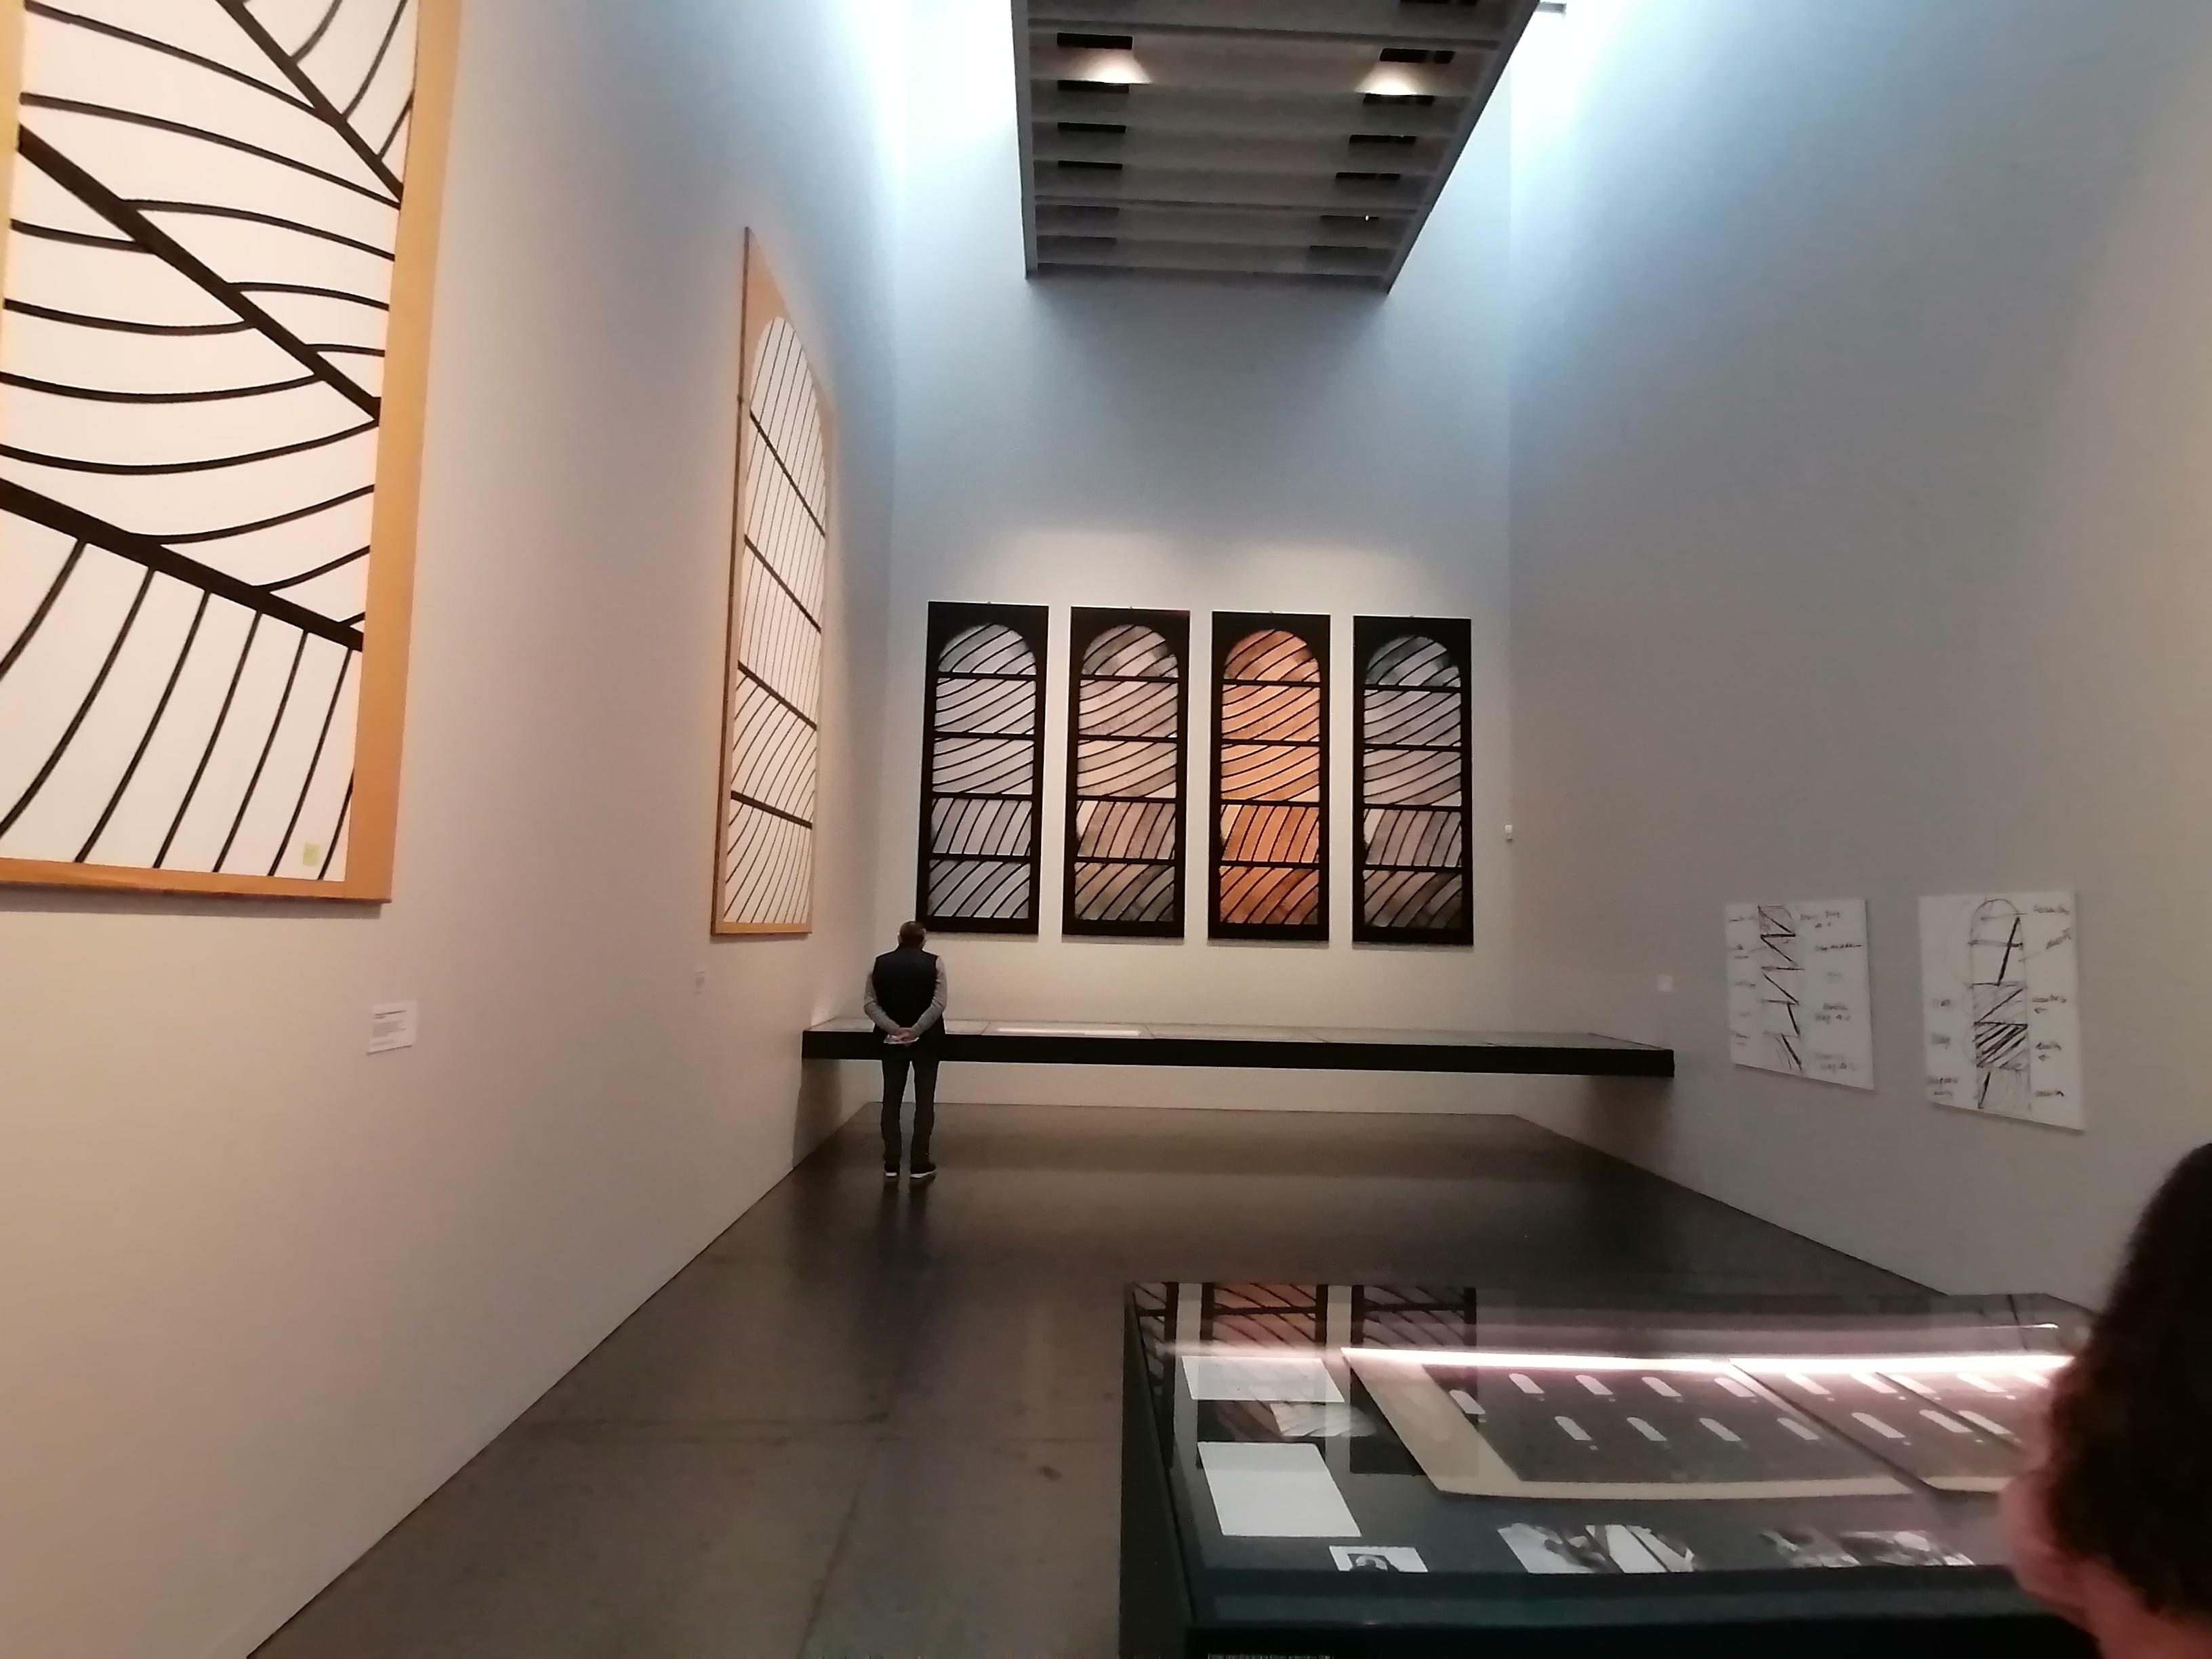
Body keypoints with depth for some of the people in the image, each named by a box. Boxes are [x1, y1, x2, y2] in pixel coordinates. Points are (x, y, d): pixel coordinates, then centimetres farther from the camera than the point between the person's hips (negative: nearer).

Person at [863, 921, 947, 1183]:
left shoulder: (880, 963, 3)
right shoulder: (934, 963, -3)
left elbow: (869, 1004, -5)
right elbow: (938, 1004, -14)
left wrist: (894, 1029, -13)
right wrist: (916, 1030, -16)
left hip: (892, 1040, 2)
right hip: (926, 1040, -2)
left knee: (891, 1100, 9)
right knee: (924, 1101, 5)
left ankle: (891, 1166, 11)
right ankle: (919, 1166, 4)